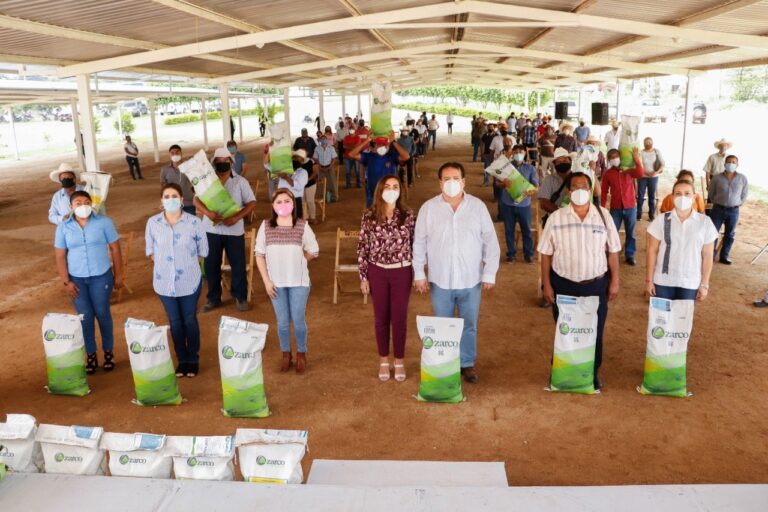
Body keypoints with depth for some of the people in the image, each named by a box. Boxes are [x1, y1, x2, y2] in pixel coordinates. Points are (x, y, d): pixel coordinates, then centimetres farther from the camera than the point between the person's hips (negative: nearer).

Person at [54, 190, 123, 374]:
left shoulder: (104, 222, -6)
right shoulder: (63, 227, -2)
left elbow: (115, 249, -2)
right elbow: (60, 256, 1)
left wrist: (118, 275, -2)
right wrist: (66, 282, -4)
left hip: (101, 277, -1)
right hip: (77, 279, 1)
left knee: (102, 314, 7)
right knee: (85, 317, 6)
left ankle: (108, 352, 22)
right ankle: (91, 355, 19)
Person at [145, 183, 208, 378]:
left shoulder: (194, 222, -13)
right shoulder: (152, 222, -6)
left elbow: (202, 251, -2)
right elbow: (150, 251, 6)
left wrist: (187, 265, 0)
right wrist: (163, 266, 1)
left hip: (189, 281, -2)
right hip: (165, 282, 2)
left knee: (190, 321, 11)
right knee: (175, 322, 14)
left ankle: (193, 359, 28)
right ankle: (182, 359, 30)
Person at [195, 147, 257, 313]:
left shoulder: (240, 182, -1)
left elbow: (252, 203, -4)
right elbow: (196, 200, -2)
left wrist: (236, 217, -19)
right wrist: (208, 212, -23)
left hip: (234, 230, -2)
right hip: (211, 229, 2)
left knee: (238, 265, 5)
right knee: (210, 265, 8)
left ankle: (240, 297, 23)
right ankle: (213, 298, 24)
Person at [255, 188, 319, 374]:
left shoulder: (302, 226, -7)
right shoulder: (265, 226, -3)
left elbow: (313, 251, 2)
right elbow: (259, 255, 0)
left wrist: (296, 262, 1)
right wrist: (266, 280, -4)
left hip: (299, 282, -1)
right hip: (276, 282, 1)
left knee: (298, 320, 6)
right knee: (282, 321, 11)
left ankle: (301, 354, 28)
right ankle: (286, 354, 30)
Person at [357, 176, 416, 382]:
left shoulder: (408, 215, -4)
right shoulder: (369, 216, -5)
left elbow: (415, 244, 2)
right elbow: (362, 247, -1)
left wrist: (419, 273, 2)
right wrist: (363, 276, -2)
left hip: (402, 272, 0)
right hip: (377, 272, 0)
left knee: (399, 317, 7)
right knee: (381, 317, 11)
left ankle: (399, 361, 24)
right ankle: (383, 360, 28)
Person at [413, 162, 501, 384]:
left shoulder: (478, 207, -5)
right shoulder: (428, 208, -5)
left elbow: (491, 242, -1)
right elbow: (419, 243, 1)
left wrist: (489, 273, -4)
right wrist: (419, 274, 0)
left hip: (471, 280, 0)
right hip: (440, 280, 0)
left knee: (469, 325, 13)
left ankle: (467, 363, 32)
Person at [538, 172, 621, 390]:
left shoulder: (603, 215, -3)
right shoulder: (556, 218, -5)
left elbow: (613, 251, 2)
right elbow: (546, 254, -2)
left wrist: (614, 282, 0)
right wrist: (547, 285, -4)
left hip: (596, 285, 1)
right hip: (563, 285, 0)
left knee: (594, 332, 12)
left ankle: (593, 373, 32)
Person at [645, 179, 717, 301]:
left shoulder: (705, 222, -3)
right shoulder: (661, 220, -4)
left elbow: (707, 256, 1)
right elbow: (652, 251, -1)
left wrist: (704, 284, 1)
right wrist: (649, 280, -3)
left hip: (690, 283, 0)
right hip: (663, 281, 0)